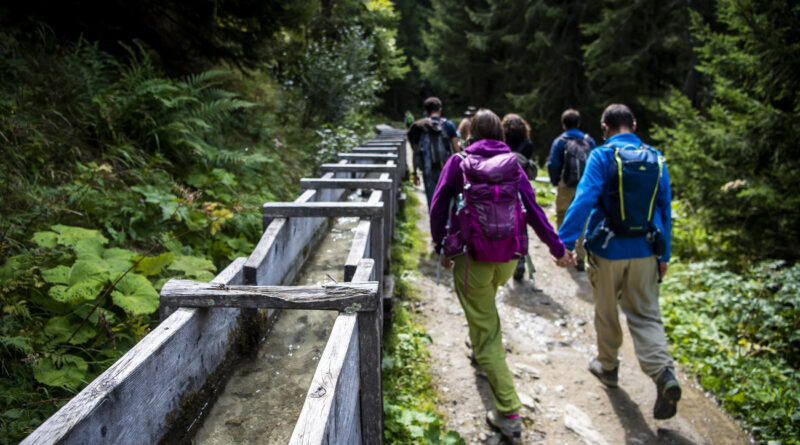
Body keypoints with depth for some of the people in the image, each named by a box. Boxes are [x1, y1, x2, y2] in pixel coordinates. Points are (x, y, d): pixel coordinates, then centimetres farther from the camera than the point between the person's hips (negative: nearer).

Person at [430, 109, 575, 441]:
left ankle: (508, 413, -2)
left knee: (486, 335, 0)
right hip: (508, 258, 4)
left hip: (471, 258, -4)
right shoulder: (512, 165, 2)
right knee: (485, 303, 36)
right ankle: (480, 351, 58)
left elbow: (438, 208, -4)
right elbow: (533, 209, 2)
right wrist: (557, 247, 9)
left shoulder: (459, 162, -4)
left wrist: (441, 247, 7)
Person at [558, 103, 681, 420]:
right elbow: (665, 210, 7)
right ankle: (664, 373, -10)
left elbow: (584, 200, -21)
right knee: (645, 314, 8)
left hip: (608, 251, -3)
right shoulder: (655, 159, 4)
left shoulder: (602, 156, -11)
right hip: (645, 252, 4)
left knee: (606, 311, 15)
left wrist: (564, 241, -21)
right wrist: (664, 254, 14)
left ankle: (608, 367, 32)